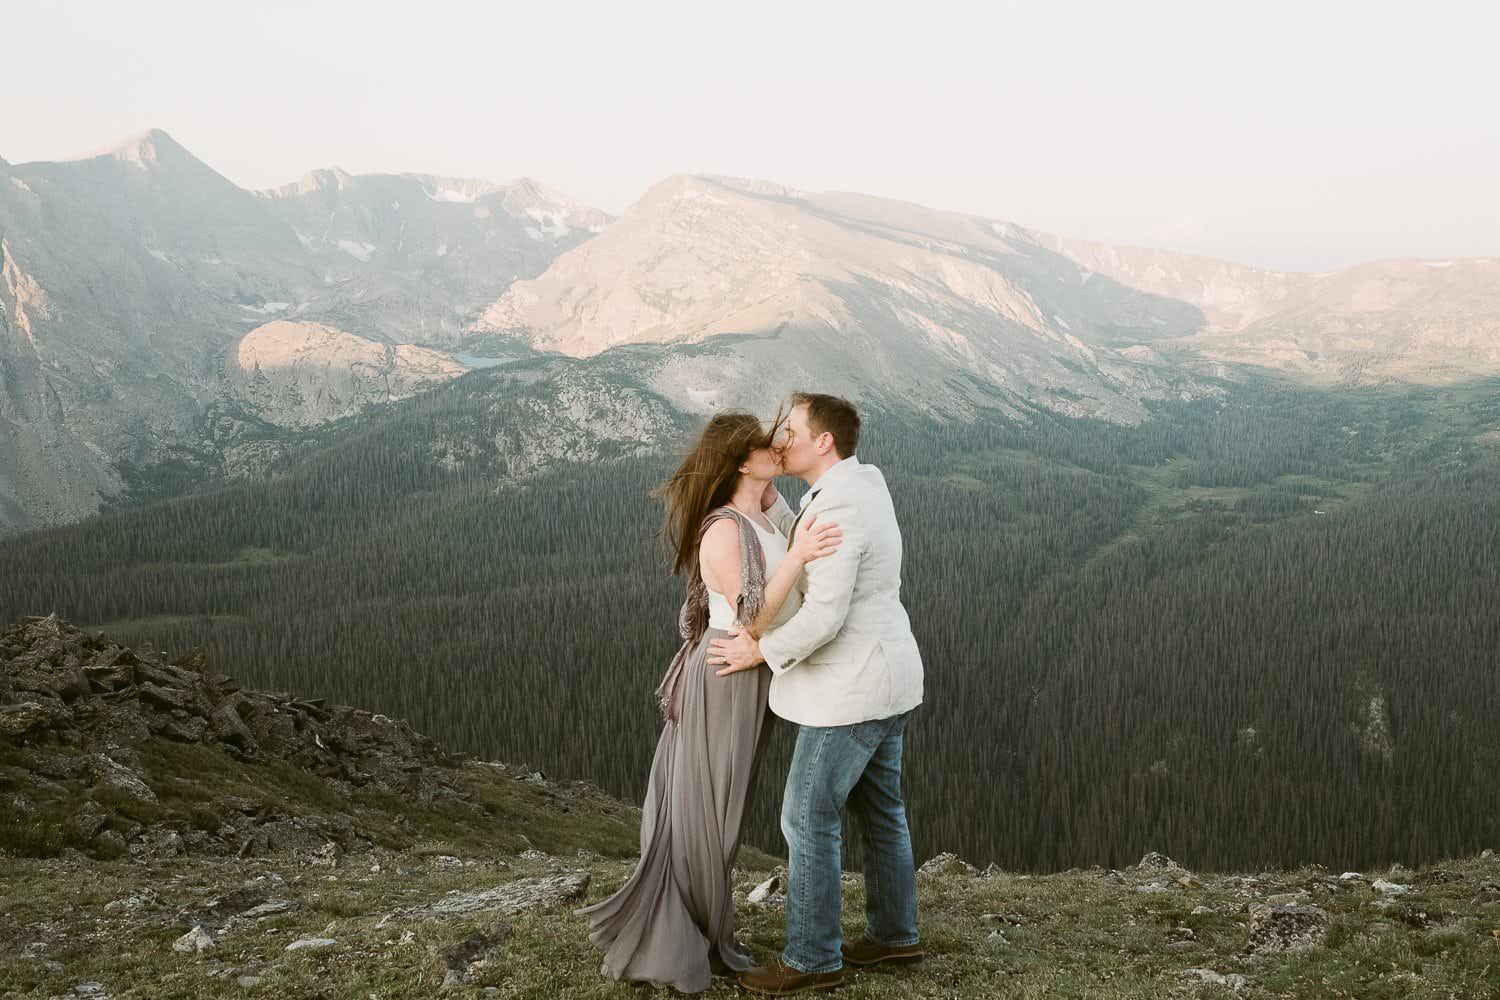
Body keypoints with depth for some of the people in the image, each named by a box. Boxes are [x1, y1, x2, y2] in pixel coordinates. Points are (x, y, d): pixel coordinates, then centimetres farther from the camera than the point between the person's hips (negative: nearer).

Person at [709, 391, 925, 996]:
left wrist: (761, 651, -15)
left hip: (853, 690, -10)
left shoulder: (838, 510, -24)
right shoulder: (863, 483, 9)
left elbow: (824, 615, -28)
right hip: (883, 678, 10)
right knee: (878, 809, 18)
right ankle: (893, 934, 30)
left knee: (808, 817, -1)